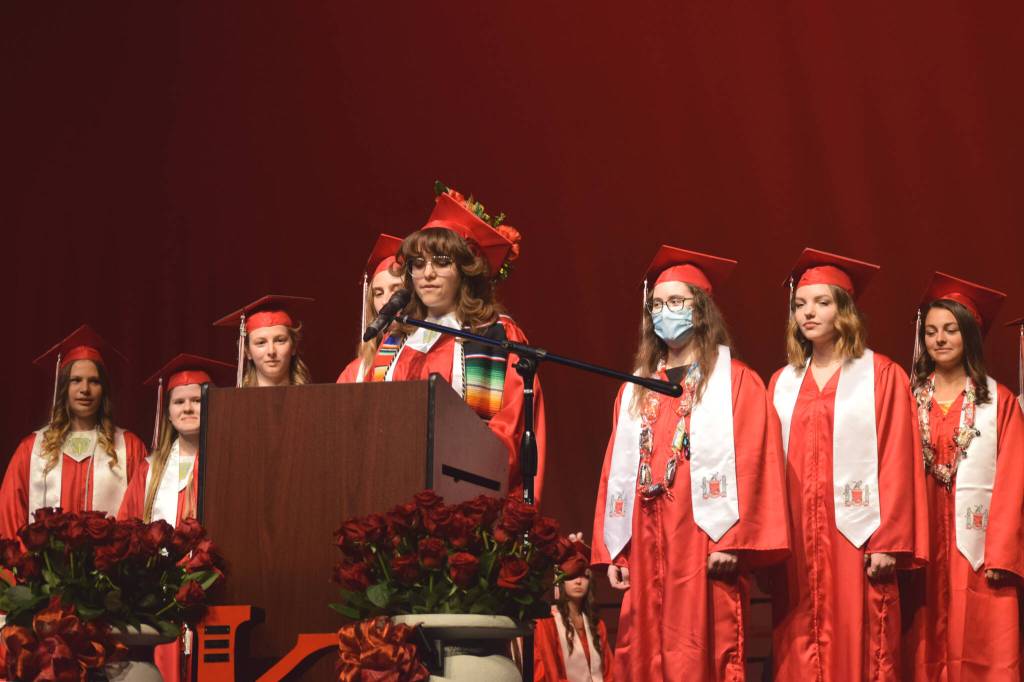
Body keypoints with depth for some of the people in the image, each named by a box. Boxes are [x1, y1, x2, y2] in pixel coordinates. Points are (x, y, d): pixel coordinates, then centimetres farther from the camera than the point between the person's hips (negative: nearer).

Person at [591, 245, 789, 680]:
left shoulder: (736, 382, 2)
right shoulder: (635, 391, 18)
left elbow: (751, 463, -7)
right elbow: (617, 471, 15)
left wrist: (732, 541, -16)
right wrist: (612, 551, 8)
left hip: (703, 547, -5)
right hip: (645, 549, 5)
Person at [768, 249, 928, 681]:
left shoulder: (882, 376, 1)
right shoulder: (783, 383, 13)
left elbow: (896, 462, -6)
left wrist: (889, 542, -13)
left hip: (854, 539, -4)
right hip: (796, 543, 4)